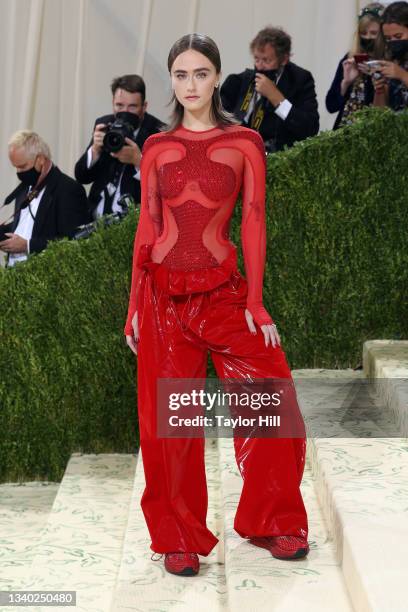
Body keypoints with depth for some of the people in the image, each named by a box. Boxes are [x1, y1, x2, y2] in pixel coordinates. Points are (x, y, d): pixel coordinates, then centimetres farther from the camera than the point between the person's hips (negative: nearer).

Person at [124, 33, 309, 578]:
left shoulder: (244, 143, 3)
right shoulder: (156, 149, 7)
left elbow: (253, 224, 0)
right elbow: (147, 230, 8)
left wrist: (255, 302, -6)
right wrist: (135, 306, 4)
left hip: (224, 292, -1)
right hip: (164, 294, 1)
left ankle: (273, 523, 17)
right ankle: (179, 538, 17)